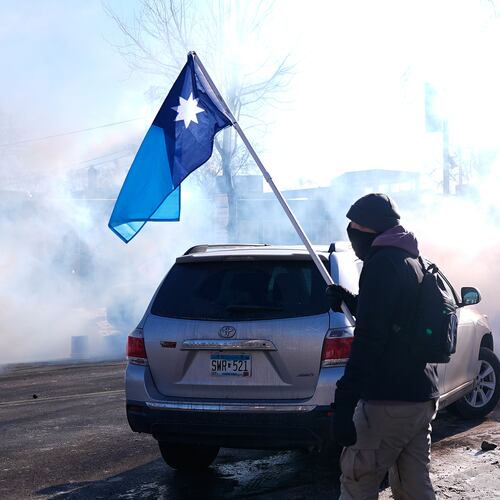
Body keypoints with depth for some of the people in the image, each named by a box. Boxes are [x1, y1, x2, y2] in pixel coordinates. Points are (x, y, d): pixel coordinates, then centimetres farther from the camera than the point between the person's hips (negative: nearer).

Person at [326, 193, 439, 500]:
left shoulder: (383, 262, -13)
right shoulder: (414, 262, 17)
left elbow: (370, 338, -22)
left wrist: (345, 402, -24)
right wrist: (352, 301, 20)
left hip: (389, 400, -9)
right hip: (423, 396, 9)